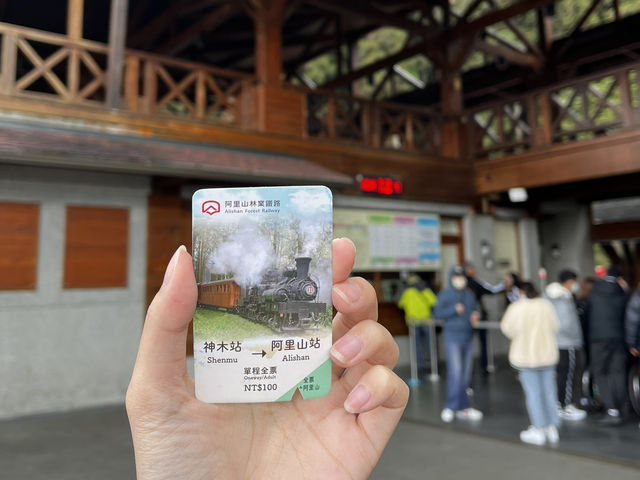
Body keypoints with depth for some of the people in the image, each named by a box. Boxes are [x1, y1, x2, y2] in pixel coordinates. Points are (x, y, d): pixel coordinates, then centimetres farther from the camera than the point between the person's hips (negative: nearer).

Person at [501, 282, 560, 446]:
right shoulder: (546, 305, -1)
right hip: (547, 354, 4)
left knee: (533, 392, 2)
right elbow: (554, 326, 5)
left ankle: (539, 431, 6)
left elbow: (507, 329, -9)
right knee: (549, 390, 12)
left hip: (526, 355, -4)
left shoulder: (516, 308, -12)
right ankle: (552, 429, 19)